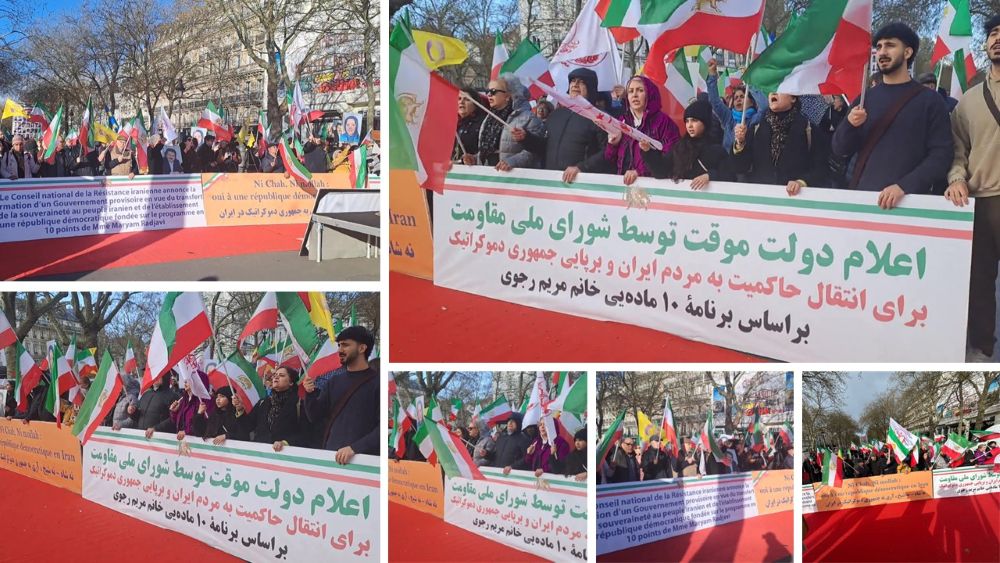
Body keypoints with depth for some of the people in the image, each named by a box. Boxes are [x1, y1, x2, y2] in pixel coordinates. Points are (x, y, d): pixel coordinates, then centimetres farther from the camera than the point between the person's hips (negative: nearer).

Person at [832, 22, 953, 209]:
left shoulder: (930, 100, 0)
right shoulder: (865, 98, 11)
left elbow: (941, 154, -8)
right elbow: (840, 149, 8)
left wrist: (904, 187, -21)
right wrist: (850, 125, -12)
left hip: (908, 201, -3)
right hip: (860, 197, 4)